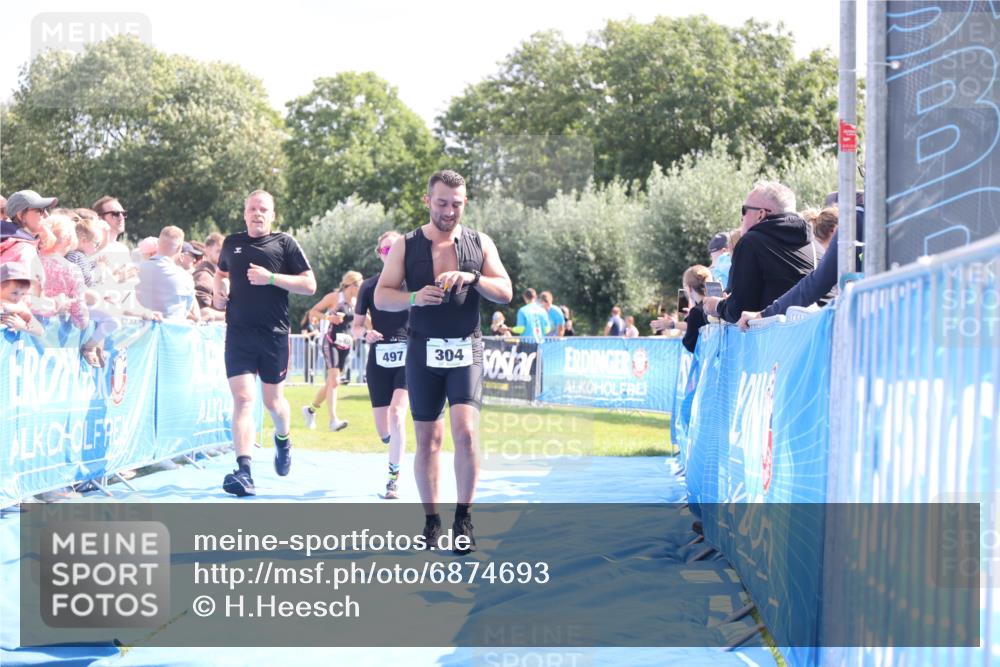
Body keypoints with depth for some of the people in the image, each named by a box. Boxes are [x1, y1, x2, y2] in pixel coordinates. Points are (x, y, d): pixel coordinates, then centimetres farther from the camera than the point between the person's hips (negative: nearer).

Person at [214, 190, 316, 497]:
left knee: (273, 400, 10)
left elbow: (309, 285, -5)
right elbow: (221, 272, 29)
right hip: (238, 333, 1)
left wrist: (271, 278, -16)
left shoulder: (284, 243, 0)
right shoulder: (232, 243, 9)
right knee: (242, 399, -11)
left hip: (274, 334, -1)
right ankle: (244, 471, -18)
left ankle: (283, 440, 44)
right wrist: (219, 290, 7)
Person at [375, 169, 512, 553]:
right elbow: (381, 297, 1)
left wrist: (473, 278, -17)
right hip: (424, 350, 1)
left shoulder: (481, 244, 6)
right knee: (427, 439, 5)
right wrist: (414, 298, -19)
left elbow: (505, 293, 1)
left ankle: (463, 518, -3)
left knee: (466, 432, -15)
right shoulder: (406, 246, 5)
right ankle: (431, 520, 17)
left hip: (466, 350, -1)